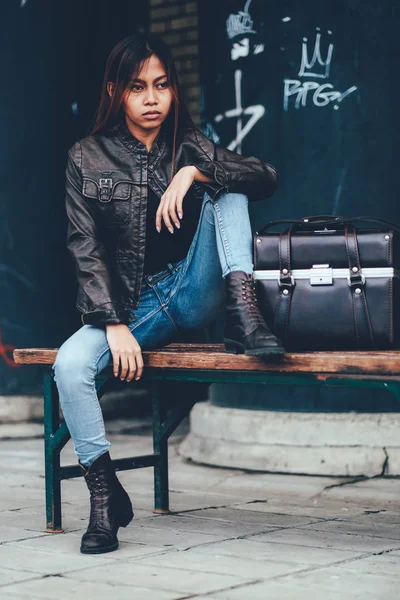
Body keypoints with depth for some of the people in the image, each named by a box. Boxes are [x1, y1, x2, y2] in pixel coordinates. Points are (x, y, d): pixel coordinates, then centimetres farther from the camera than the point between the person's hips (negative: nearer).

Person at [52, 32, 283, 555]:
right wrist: (114, 325, -17)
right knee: (69, 365, -30)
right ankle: (105, 493, -15)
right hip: (128, 307, -1)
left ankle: (244, 317, -29)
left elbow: (267, 178, -7)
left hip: (192, 293, 1)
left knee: (226, 188, -15)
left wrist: (195, 172, -22)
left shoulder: (191, 147, 7)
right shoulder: (87, 158, 2)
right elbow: (86, 250, -5)